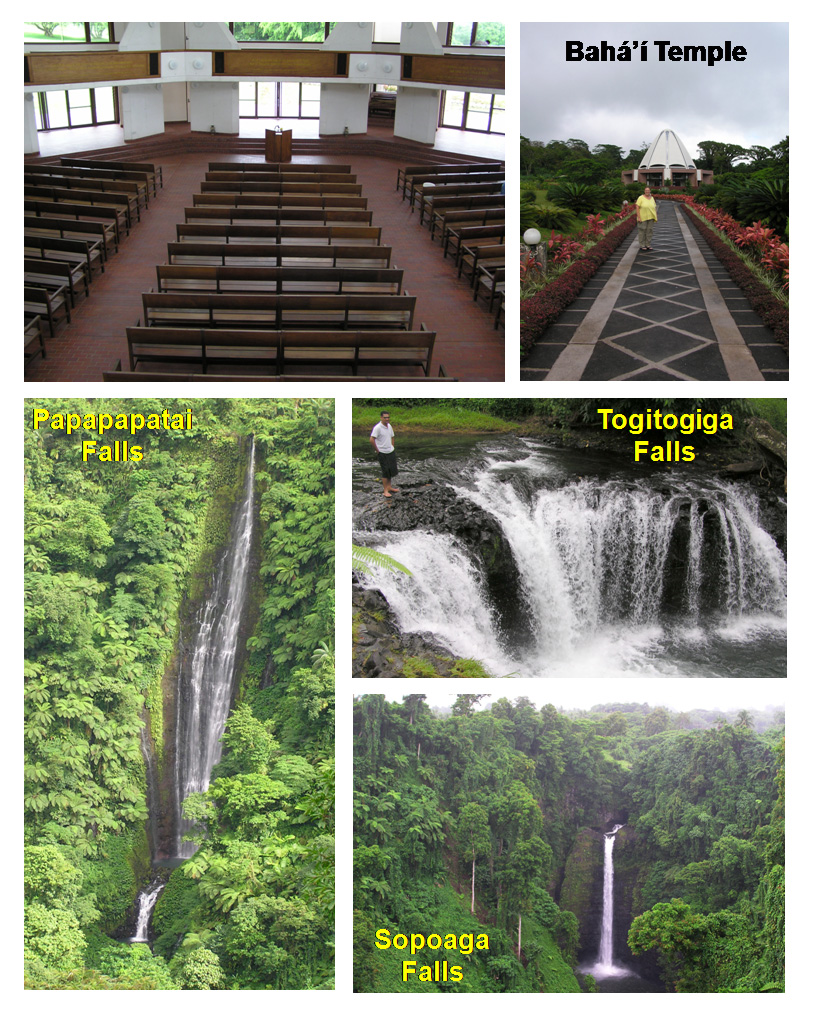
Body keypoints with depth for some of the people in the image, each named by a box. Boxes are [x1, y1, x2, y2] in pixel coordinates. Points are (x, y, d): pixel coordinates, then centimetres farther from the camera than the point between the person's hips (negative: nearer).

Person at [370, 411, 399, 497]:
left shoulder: (389, 426, 6)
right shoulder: (377, 428, -18)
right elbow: (371, 440, -23)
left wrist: (392, 447, 12)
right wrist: (377, 451, -17)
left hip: (391, 452, 7)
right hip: (382, 453, -7)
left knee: (392, 470, 14)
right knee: (385, 471, -3)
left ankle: (389, 487, 29)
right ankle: (385, 490, 7)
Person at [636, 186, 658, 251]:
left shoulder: (652, 198, 8)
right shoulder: (641, 198, -8)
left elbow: (654, 208, 12)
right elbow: (637, 208, -11)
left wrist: (655, 217, 6)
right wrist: (639, 217, -18)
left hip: (650, 218, 5)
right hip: (643, 218, -5)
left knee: (649, 231, 7)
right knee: (642, 231, 0)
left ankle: (648, 245, 14)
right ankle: (642, 246, 7)